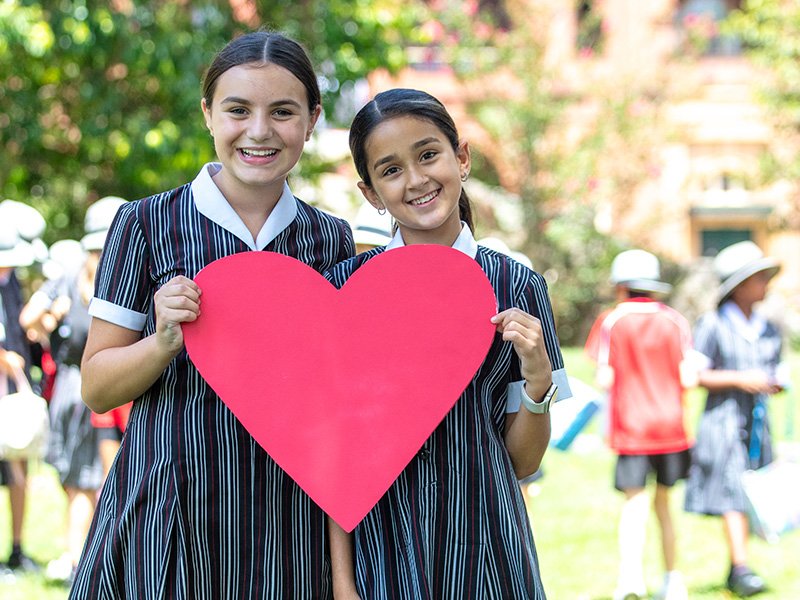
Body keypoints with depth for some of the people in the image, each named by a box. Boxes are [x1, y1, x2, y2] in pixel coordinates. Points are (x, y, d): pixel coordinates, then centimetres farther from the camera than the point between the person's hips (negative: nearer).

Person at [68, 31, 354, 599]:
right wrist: (164, 342, -19)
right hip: (170, 520, -2)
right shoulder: (147, 224, -2)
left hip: (291, 525, 2)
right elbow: (96, 389, -1)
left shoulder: (332, 239, 7)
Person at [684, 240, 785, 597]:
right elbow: (696, 376, -7)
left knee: (750, 496, 5)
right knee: (732, 493, -14)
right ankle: (741, 569, -17)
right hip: (723, 419, -6)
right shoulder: (712, 326, -4)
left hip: (757, 421, 6)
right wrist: (739, 379, -16)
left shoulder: (769, 331, 14)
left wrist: (778, 383, -1)